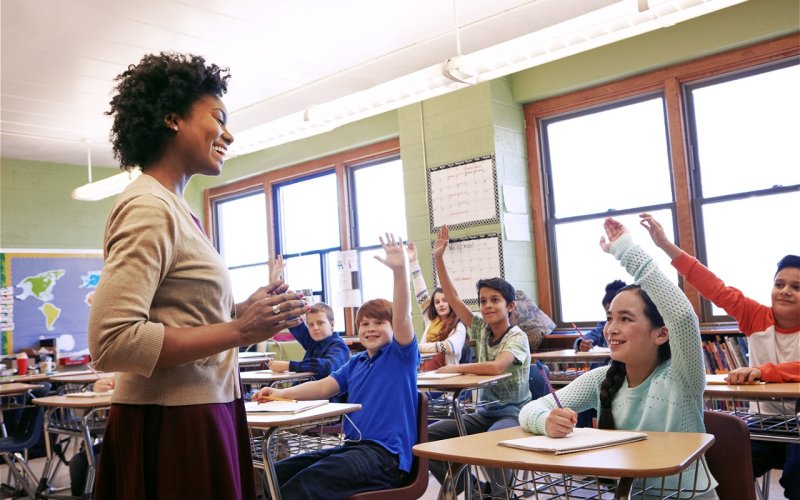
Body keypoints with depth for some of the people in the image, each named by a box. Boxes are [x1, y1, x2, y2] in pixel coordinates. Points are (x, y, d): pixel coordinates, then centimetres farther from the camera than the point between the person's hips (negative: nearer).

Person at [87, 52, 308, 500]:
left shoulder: (175, 208, 12)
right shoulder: (149, 208, -15)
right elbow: (112, 342, -24)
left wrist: (243, 312, 2)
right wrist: (238, 331, -21)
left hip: (200, 416, 9)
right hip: (172, 427, -9)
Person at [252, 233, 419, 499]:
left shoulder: (401, 355, 0)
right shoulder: (355, 363, 19)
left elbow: (402, 317, -17)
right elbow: (323, 387, 11)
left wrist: (399, 270, -33)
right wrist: (281, 394, -5)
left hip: (386, 454, -8)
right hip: (353, 446, 8)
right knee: (277, 472, -6)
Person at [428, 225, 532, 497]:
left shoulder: (517, 337, -13)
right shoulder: (481, 329, 5)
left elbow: (496, 366, -31)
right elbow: (452, 297, 0)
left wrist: (454, 368, -20)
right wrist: (439, 257, -7)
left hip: (514, 412, -7)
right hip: (485, 411, 7)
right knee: (428, 436, -7)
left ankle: (499, 492, -15)